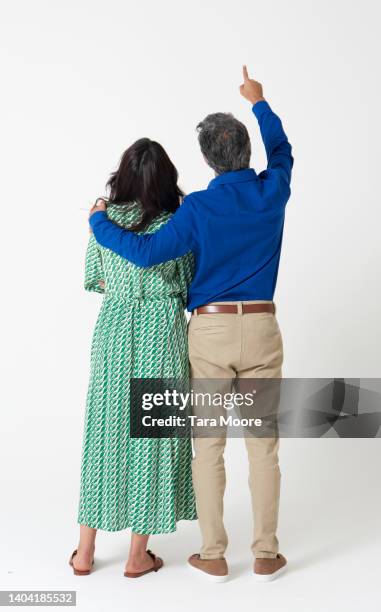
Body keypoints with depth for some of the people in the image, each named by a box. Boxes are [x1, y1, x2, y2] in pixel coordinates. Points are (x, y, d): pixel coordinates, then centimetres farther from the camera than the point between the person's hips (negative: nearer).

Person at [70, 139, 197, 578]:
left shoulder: (103, 220, 0)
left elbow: (93, 281, 10)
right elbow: (190, 288, -1)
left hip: (113, 329, 3)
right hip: (162, 331, -3)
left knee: (104, 431, 12)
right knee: (152, 434, 7)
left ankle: (85, 551, 21)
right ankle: (138, 556, 16)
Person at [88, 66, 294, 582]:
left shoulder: (199, 207, -10)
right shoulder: (272, 193, 0)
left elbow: (148, 253, -15)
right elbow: (282, 150, 21)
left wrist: (98, 221, 1)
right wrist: (259, 102, 35)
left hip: (209, 330, -2)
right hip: (260, 329, 2)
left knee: (209, 446, 7)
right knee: (263, 445, 8)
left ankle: (214, 556, 15)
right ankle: (266, 555, 16)